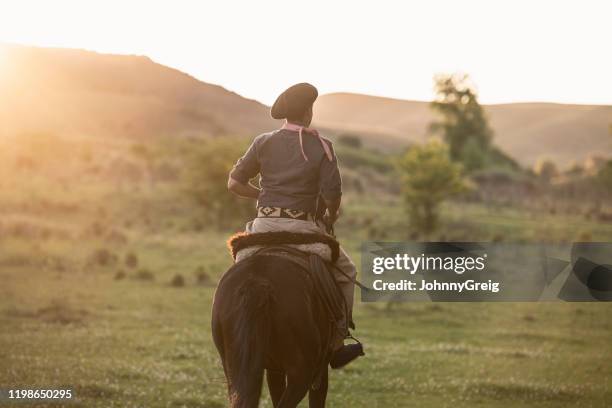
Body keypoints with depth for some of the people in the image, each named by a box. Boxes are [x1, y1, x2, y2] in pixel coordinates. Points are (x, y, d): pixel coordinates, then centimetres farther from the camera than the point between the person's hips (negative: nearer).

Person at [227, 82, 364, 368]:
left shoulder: (264, 143, 4)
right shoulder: (321, 147, -4)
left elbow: (234, 184, 5)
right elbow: (332, 193, -8)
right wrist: (332, 215, 14)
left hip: (264, 227, 3)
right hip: (302, 228, -2)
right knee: (345, 272, 21)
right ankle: (337, 345, 18)